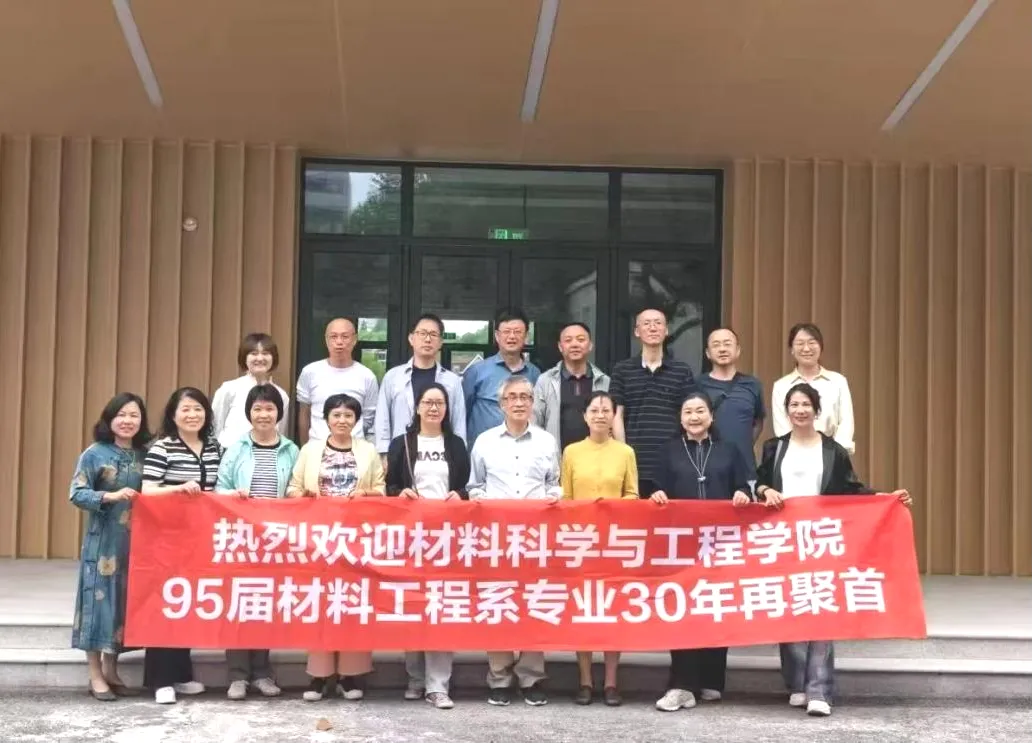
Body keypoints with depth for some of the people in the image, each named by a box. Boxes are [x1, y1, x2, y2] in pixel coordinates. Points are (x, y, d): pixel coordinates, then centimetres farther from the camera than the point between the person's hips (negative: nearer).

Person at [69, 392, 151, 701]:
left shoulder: (145, 455, 8)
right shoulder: (94, 454, -4)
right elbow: (77, 494, -10)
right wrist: (111, 496, -23)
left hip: (136, 542, 4)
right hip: (103, 542, -4)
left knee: (127, 602, 9)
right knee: (101, 600, -2)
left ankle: (111, 670, 22)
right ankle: (96, 676, 7)